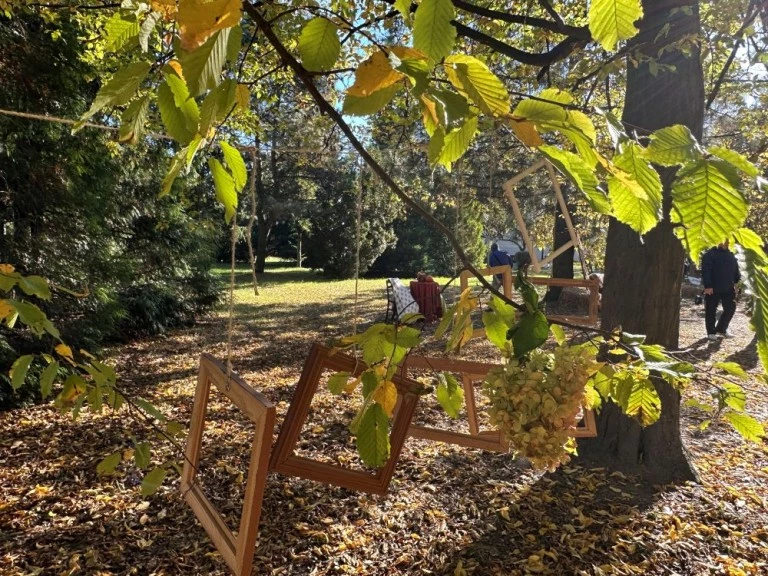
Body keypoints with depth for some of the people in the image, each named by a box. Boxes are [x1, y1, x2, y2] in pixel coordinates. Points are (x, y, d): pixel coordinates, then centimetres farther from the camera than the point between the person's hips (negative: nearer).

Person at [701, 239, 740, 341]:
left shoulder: (731, 255, 13)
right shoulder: (710, 254, -8)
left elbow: (736, 271, 18)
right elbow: (705, 271, -14)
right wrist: (707, 286, -20)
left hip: (728, 289, 6)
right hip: (713, 289, -6)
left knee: (730, 308, 6)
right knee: (711, 311, 1)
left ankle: (721, 329, 22)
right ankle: (711, 332, 12)